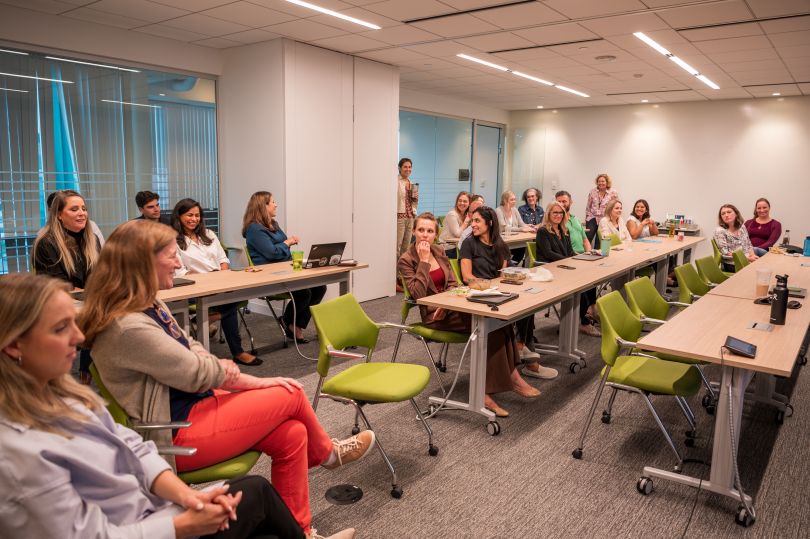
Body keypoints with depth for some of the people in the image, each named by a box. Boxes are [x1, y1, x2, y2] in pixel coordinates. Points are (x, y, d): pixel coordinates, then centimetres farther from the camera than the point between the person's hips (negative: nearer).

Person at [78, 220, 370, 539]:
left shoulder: (148, 306, 5)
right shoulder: (128, 327, -27)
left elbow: (192, 352, 9)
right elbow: (198, 373, -20)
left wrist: (254, 383, -6)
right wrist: (259, 383, -5)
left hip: (192, 406, 9)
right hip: (175, 434, -9)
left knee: (291, 434, -3)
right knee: (292, 395, -5)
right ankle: (327, 453, 26)